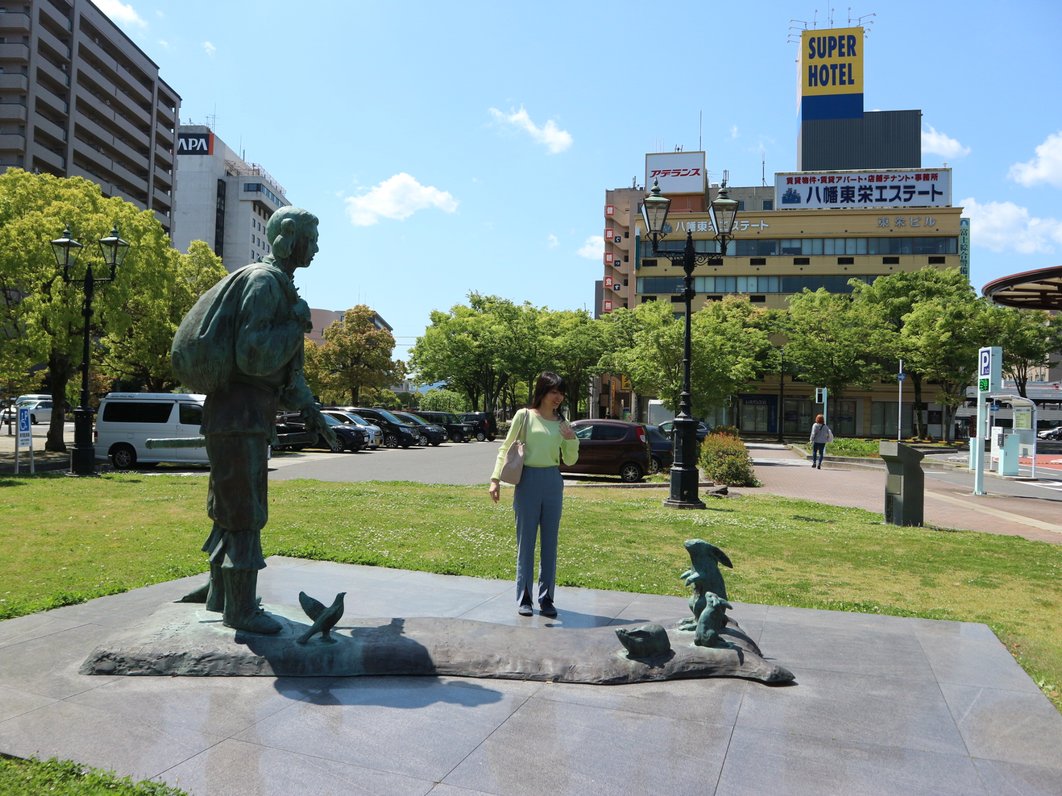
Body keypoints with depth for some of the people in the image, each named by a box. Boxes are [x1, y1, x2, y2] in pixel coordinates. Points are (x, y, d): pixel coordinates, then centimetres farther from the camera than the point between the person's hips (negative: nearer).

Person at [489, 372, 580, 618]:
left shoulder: (561, 422, 10)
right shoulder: (525, 416, -1)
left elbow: (570, 460, 13)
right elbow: (506, 448, 1)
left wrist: (572, 440, -5)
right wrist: (496, 479, -6)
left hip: (553, 483, 4)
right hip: (528, 480, -3)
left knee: (550, 543, 8)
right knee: (526, 542, 3)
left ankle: (546, 599, 17)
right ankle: (524, 599, 12)